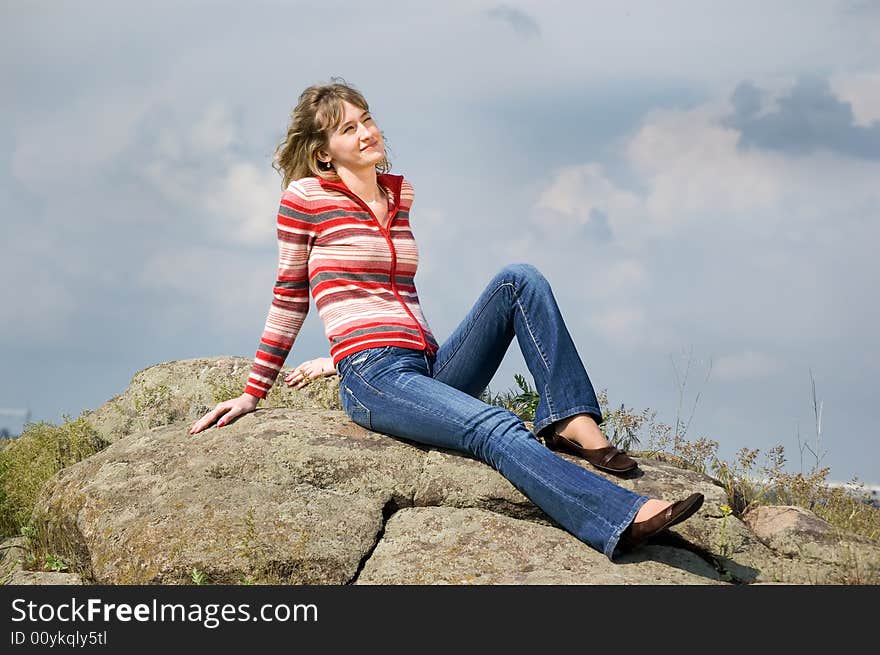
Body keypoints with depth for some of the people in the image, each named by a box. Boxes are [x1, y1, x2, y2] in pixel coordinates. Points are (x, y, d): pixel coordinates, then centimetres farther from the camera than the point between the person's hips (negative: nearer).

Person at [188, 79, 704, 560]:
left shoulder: (400, 194, 18)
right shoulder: (306, 197, 1)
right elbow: (290, 299, 7)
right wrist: (252, 394, 9)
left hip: (430, 367, 6)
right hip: (375, 380, -6)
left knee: (519, 279, -13)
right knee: (498, 430, -31)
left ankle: (572, 421, -24)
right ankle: (623, 519, -49)